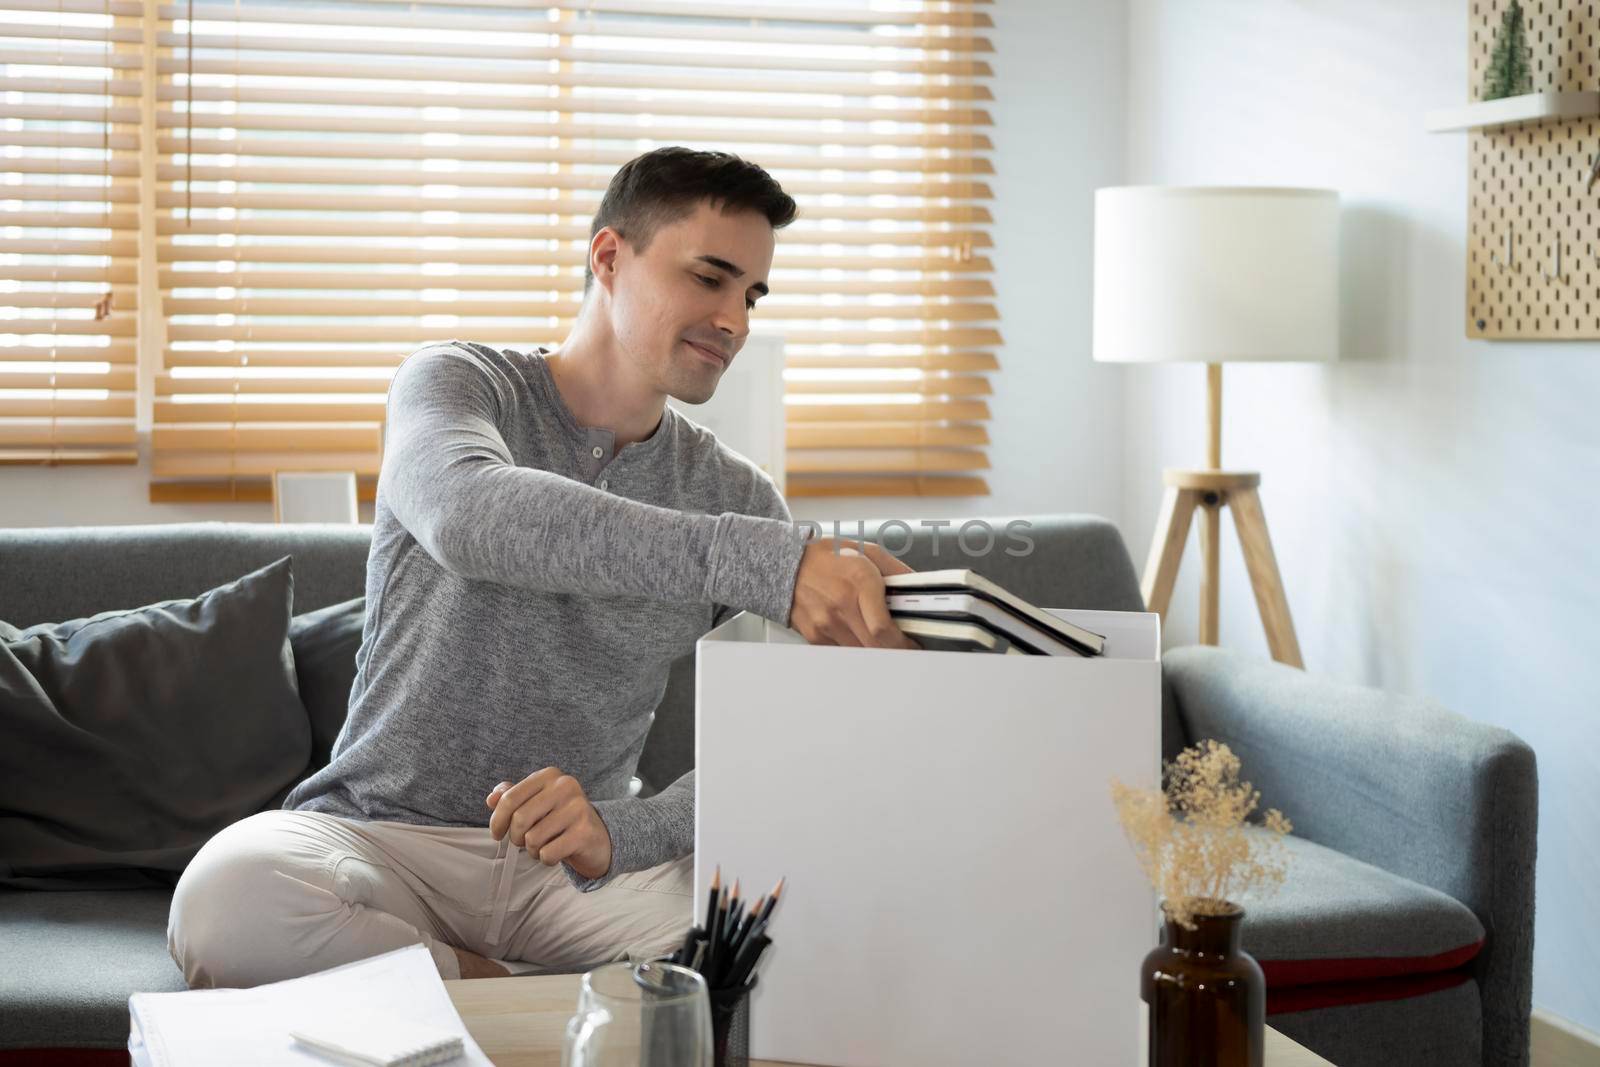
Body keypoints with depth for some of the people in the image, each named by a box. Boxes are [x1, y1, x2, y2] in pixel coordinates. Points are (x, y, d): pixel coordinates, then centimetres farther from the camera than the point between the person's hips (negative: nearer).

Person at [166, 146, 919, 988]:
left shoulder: (738, 499, 5)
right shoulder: (452, 381, -3)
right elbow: (468, 515, -30)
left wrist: (617, 832, -29)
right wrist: (763, 562, -42)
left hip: (578, 865, 2)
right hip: (383, 834, -1)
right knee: (228, 896, -35)